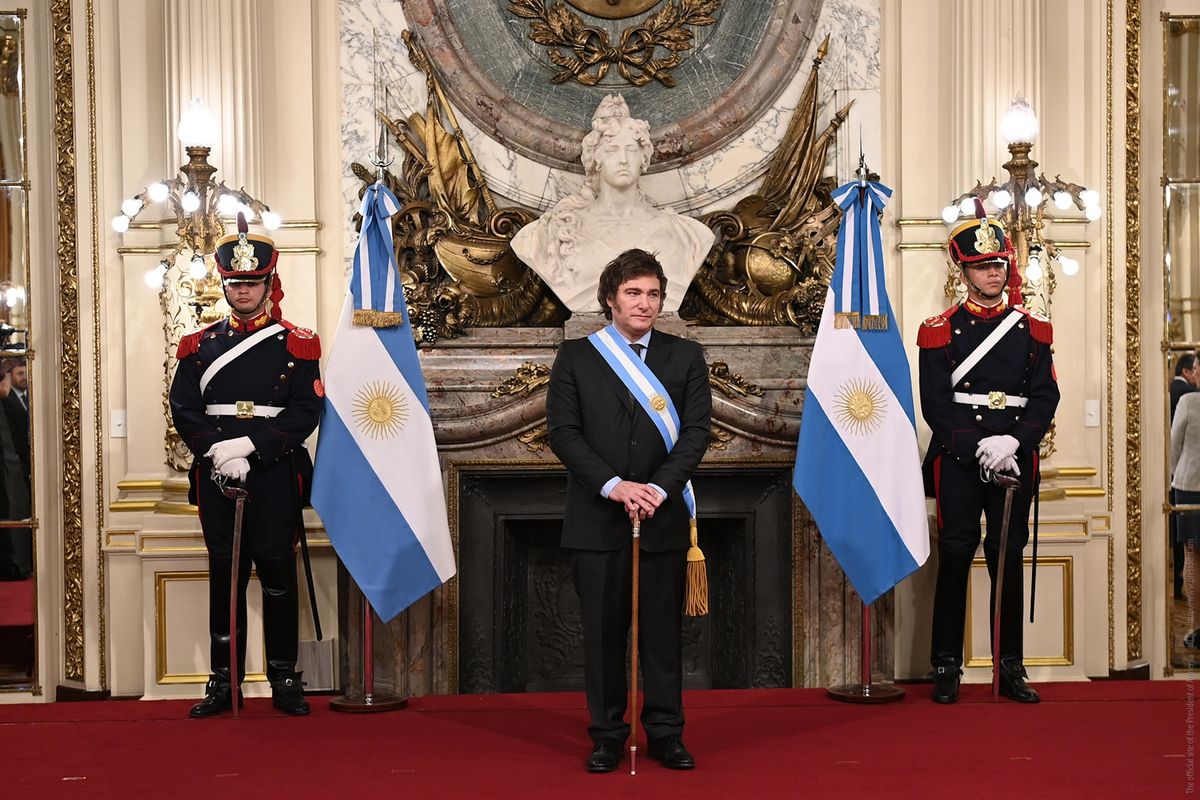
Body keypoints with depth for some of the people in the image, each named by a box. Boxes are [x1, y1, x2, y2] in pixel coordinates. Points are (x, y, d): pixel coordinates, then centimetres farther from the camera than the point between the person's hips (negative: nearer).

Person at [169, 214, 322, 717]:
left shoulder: (297, 345, 3)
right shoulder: (200, 346, 9)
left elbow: (305, 413, -6)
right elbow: (184, 410, 2)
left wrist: (251, 445, -17)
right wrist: (219, 452, -14)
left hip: (276, 475, -2)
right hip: (217, 478, 2)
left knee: (278, 576, 2)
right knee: (224, 577, 6)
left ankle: (285, 681, 12)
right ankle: (223, 682, 13)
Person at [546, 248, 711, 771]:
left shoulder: (685, 357, 8)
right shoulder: (575, 357, 5)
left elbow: (696, 431, 0)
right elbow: (562, 431, -3)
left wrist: (659, 487, -14)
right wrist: (612, 485, -14)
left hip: (664, 518, 1)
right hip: (596, 519, -1)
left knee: (663, 631, 6)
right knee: (602, 633, 4)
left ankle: (666, 734, 16)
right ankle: (607, 736, 15)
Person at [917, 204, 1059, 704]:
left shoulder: (1032, 330, 9)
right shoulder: (940, 331, 2)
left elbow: (1046, 397, 2)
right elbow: (935, 405, -4)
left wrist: (1012, 443, -13)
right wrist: (978, 449, -15)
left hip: (1015, 459, 2)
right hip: (957, 461, -2)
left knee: (1009, 560, 6)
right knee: (954, 559, 1)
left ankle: (1011, 669, 13)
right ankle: (946, 670, 8)